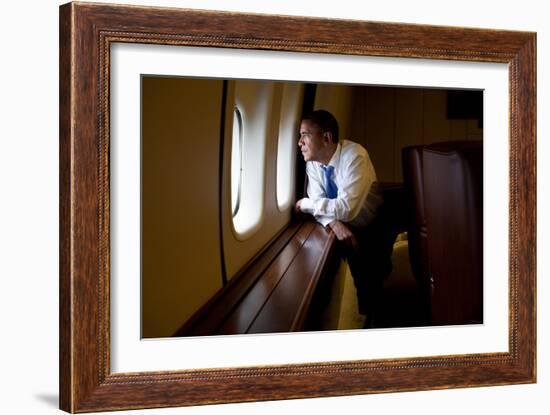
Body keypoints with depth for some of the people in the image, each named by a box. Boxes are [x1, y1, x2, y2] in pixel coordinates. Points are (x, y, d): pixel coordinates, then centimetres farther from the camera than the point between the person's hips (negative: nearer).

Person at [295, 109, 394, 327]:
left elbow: (347, 208, -34)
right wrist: (334, 223, -31)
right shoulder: (312, 162, -6)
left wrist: (306, 204, -24)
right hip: (343, 229, 5)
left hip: (371, 231, -5)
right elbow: (318, 201, -10)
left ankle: (368, 319, -4)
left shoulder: (354, 156, -26)